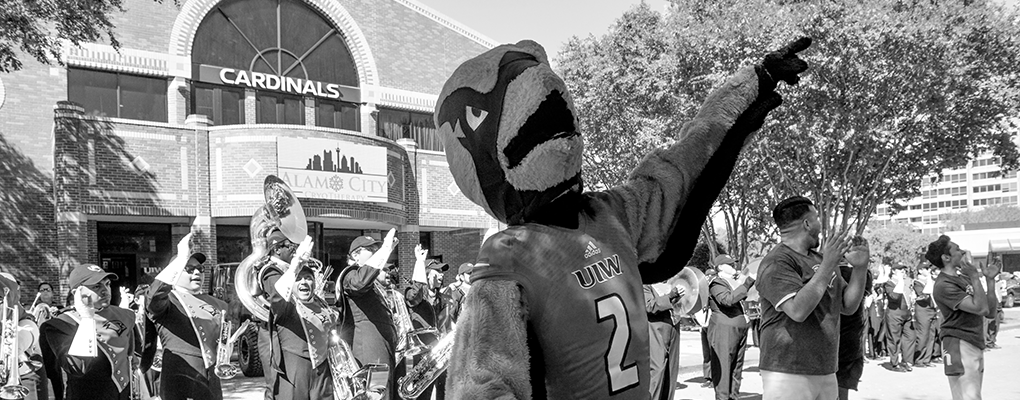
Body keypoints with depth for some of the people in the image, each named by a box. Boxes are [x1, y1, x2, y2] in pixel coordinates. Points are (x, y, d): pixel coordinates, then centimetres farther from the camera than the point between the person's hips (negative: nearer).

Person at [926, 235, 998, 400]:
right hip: (960, 346, -9)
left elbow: (990, 312, 13)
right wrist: (975, 278, -13)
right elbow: (980, 308, -21)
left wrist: (990, 280, 7)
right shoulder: (944, 285, -14)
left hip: (977, 345, 9)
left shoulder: (964, 278, 15)